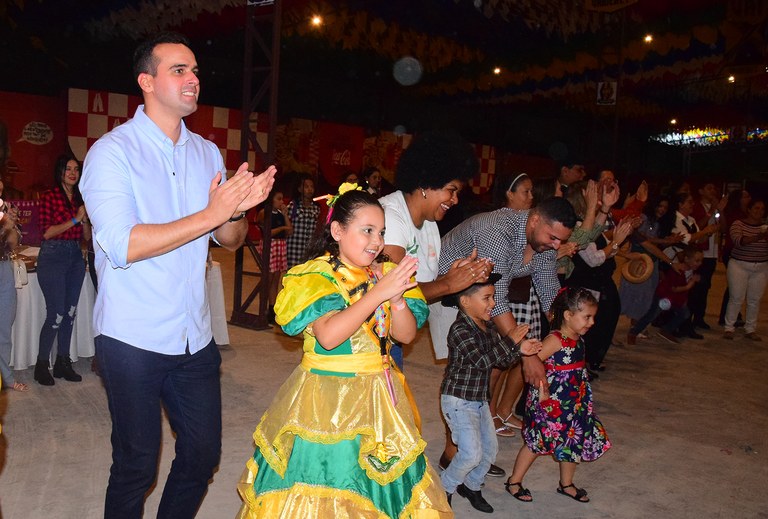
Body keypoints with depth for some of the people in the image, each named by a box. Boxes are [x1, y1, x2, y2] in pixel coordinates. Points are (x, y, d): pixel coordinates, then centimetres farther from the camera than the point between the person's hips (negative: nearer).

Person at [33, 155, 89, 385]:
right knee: (56, 314, -6)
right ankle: (42, 364, 9)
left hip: (75, 256, 6)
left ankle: (63, 362, 20)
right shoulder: (49, 197, -4)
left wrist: (84, 220, -6)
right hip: (53, 256, -6)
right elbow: (47, 232, -12)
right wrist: (74, 219, -14)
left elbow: (88, 236, 13)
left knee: (70, 313, 9)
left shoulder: (79, 198, 12)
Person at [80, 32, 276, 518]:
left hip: (195, 338, 5)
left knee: (203, 455, 13)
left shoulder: (208, 153, 8)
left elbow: (230, 239, 9)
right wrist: (212, 214, -23)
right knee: (137, 465, 8)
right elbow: (121, 245, -22)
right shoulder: (112, 151, -9)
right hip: (133, 340, -5)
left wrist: (240, 209, -13)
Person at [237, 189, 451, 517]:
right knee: (324, 484, 2)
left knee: (378, 479, 13)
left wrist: (396, 297, -16)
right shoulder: (316, 276, -10)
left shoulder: (385, 274, 6)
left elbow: (406, 335, 2)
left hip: (379, 397, 5)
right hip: (327, 400, -5)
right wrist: (378, 293, -26)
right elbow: (328, 336, -25)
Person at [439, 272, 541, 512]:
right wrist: (511, 341, -25)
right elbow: (481, 361, -30)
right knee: (472, 453, -11)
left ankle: (471, 486, 36)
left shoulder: (488, 326, 3)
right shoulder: (460, 330, -23)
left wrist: (520, 350, -12)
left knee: (490, 448, 14)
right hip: (458, 400, -8)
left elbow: (500, 359, 7)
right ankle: (444, 488, 14)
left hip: (480, 400, 9)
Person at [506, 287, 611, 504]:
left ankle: (566, 484, 40)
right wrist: (542, 390, -24)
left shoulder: (578, 339, 2)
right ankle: (514, 481, 22)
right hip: (551, 403, -8)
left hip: (575, 401, 8)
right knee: (537, 442, 4)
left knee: (574, 441, 19)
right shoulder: (555, 340, -24)